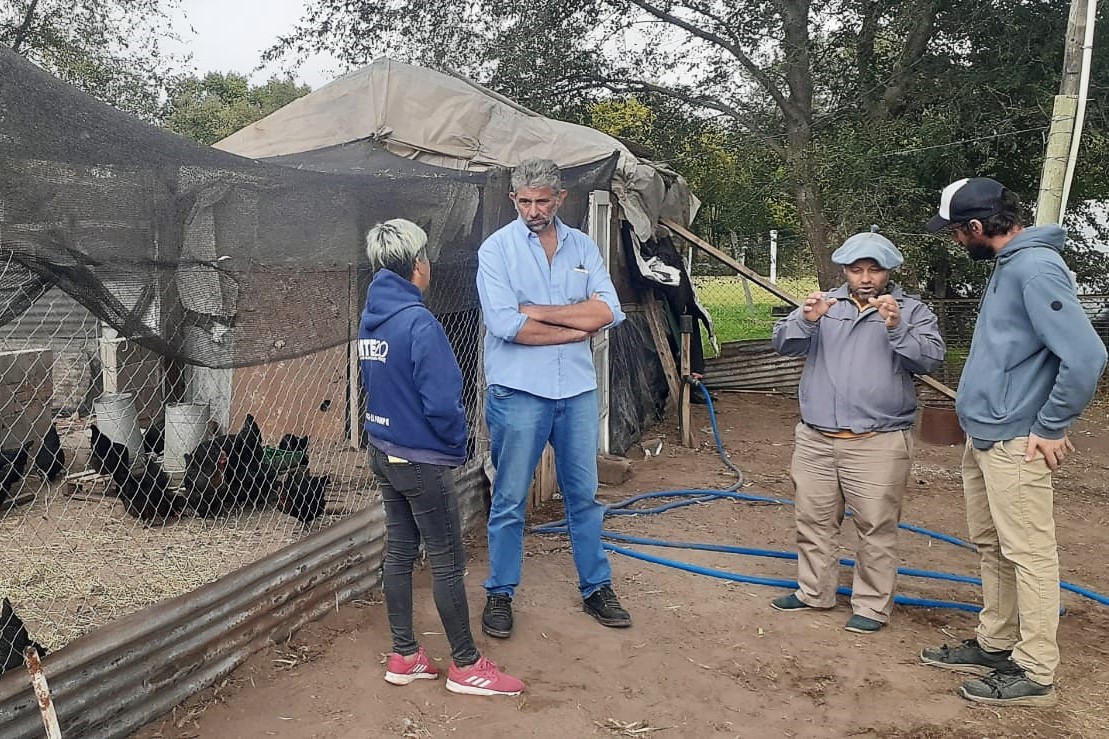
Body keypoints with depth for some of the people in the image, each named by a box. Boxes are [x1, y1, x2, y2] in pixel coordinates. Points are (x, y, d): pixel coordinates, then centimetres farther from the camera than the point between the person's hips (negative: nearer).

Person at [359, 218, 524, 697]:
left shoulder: (371, 318, 4)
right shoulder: (418, 322, -22)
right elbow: (442, 401, -25)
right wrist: (457, 445, -7)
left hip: (382, 453, 8)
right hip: (422, 460, -8)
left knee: (399, 552, 15)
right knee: (447, 562, 4)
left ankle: (404, 656, 26)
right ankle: (466, 665, 16)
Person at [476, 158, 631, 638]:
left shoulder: (583, 247, 6)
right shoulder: (497, 249, -6)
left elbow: (609, 311, -7)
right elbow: (506, 325, -18)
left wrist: (538, 311, -14)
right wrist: (578, 326, -12)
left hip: (578, 389, 4)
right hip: (519, 392, -3)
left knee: (584, 494, 15)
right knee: (510, 501, 7)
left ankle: (596, 587, 30)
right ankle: (500, 594, 23)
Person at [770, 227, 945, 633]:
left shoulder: (912, 310, 3)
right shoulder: (825, 304, 10)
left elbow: (931, 357, -11)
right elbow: (784, 343, -1)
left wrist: (897, 328, -27)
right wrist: (805, 320, -22)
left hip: (878, 443, -3)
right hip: (815, 438, 4)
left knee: (876, 528, 2)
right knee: (813, 520, 14)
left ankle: (872, 606, 16)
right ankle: (814, 591, 30)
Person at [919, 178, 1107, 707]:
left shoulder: (1035, 268, -19)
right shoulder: (1007, 265, 12)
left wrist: (1050, 428, -17)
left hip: (1013, 442, -10)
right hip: (983, 435, 10)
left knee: (1027, 553, 1)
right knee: (991, 546, 18)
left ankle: (1035, 674, 12)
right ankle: (994, 644, 31)